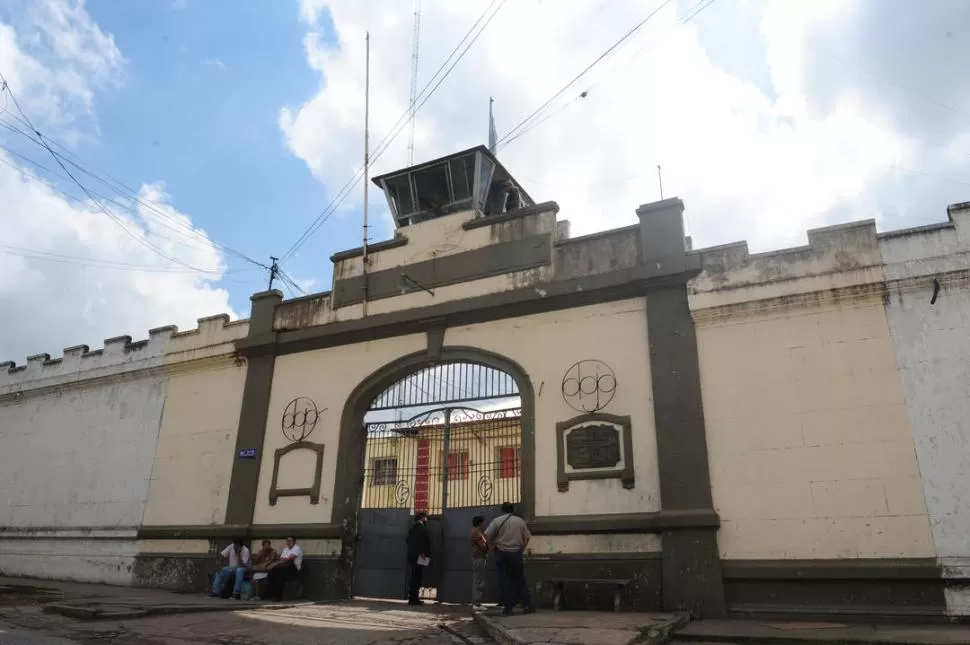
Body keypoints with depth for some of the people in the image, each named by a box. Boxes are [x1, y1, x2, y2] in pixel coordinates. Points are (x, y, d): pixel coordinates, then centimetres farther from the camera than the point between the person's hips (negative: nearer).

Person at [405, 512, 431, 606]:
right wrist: (421, 552, -22)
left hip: (412, 555, 10)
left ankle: (413, 598, 14)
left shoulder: (414, 526, 21)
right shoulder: (420, 526, -8)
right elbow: (419, 539, -20)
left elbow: (409, 540, 21)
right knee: (416, 577, -9)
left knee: (415, 577, 12)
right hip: (418, 555, -10)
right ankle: (413, 598, -10)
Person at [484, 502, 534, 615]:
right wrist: (521, 550, 13)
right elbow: (527, 538, 4)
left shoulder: (497, 521, -1)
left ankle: (507, 607, 3)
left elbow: (487, 536, -7)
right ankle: (527, 605, 8)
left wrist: (493, 545, 9)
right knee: (519, 580, 11)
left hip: (501, 553, -2)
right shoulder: (520, 521, 6)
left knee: (504, 581, 3)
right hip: (516, 553, 2)